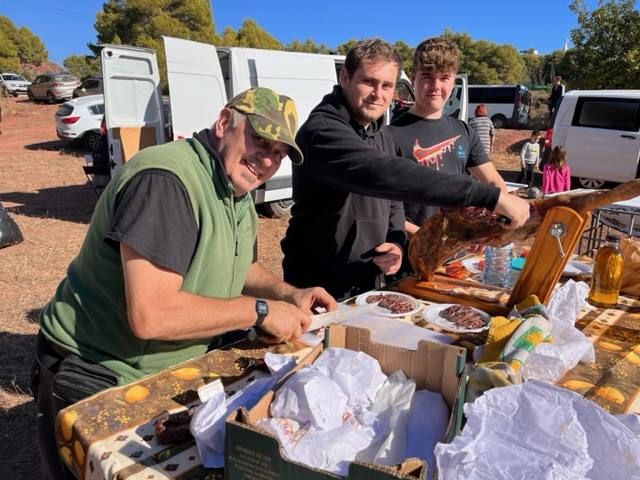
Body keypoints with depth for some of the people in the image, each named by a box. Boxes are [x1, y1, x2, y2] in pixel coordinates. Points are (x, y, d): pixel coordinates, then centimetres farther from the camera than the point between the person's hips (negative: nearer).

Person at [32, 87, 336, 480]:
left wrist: (287, 295, -2)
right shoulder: (166, 180, -28)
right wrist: (260, 311, -25)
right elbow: (150, 317, -35)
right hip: (95, 381, -8)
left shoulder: (237, 191, 3)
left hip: (169, 372, 9)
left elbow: (238, 269, 18)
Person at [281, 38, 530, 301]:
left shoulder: (381, 135, 7)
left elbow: (391, 200, 14)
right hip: (318, 293, -7)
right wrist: (490, 197, -40)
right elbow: (388, 174, -38)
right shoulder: (322, 131, -24)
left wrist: (397, 243, -8)